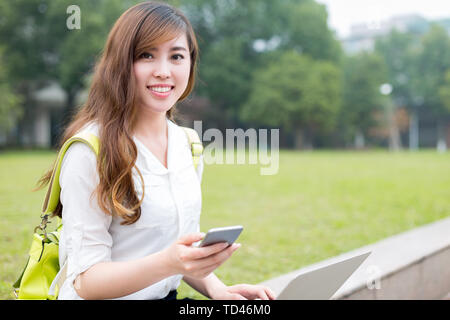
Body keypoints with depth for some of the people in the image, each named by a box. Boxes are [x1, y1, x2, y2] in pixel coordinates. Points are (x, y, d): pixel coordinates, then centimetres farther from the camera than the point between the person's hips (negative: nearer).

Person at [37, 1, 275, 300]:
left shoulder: (189, 146, 6)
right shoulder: (90, 151, -15)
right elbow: (84, 281, -15)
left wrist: (216, 288, -5)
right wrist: (167, 263, -31)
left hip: (168, 295, 6)